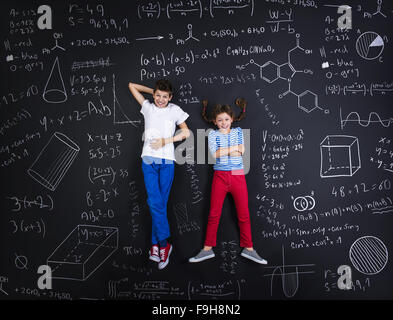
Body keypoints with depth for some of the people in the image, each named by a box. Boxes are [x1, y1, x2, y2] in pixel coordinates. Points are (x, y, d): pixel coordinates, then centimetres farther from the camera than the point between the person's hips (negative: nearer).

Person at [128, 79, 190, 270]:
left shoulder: (174, 110, 12)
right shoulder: (147, 107, 15)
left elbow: (186, 132, 9)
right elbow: (132, 86, 25)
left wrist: (165, 141, -3)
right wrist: (153, 91, 23)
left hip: (167, 161, 0)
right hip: (149, 159, 1)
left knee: (161, 203, 0)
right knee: (154, 202, -10)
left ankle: (155, 244, 8)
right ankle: (164, 244, -3)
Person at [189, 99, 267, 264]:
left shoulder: (238, 131, 9)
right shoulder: (212, 134, 5)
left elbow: (241, 152, -6)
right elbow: (215, 153, -12)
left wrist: (222, 151, -9)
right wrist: (235, 148, -10)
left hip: (238, 176, 1)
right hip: (220, 176, -1)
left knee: (244, 214, 5)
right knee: (213, 214, 4)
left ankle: (248, 248, 18)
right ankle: (208, 249, 14)